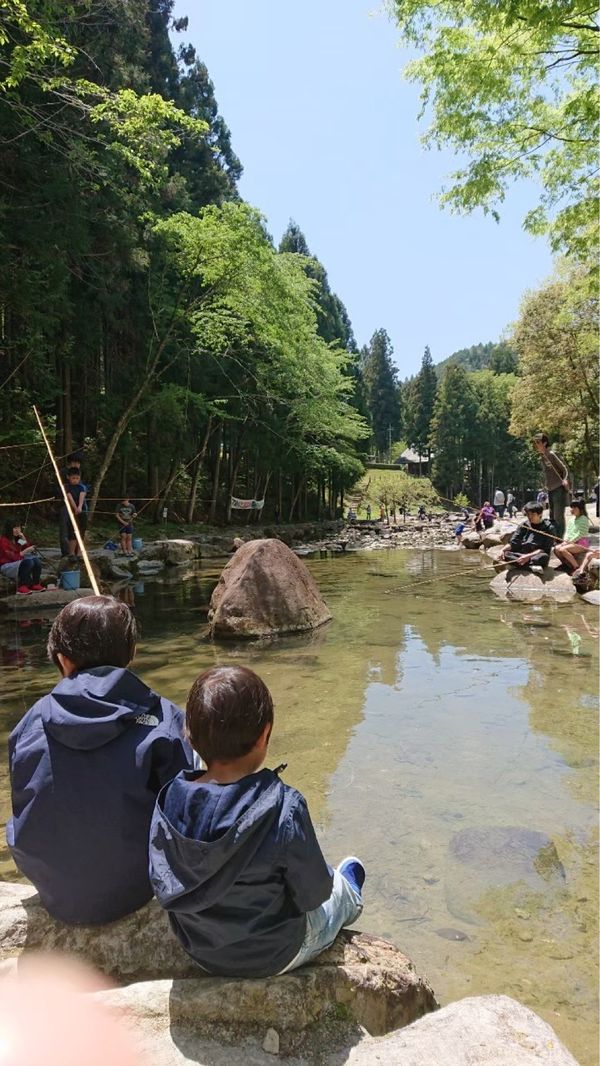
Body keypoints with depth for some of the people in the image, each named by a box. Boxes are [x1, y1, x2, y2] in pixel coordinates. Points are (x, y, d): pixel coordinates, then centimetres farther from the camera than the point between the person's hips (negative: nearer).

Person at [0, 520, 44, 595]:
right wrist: (26, 551, -28)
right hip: (6, 566, -7)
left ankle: (35, 584, -13)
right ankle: (22, 587, -23)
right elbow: (14, 557, -21)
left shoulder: (18, 538, 5)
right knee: (28, 562, -31)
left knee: (37, 560, -17)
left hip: (18, 562, 7)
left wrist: (24, 539, -5)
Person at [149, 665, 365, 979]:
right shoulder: (284, 809, -33)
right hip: (274, 957, -3)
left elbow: (164, 886, -6)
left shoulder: (168, 801, -20)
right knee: (342, 886, 27)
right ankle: (350, 891, 58)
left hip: (202, 954, 4)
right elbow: (312, 895, -20)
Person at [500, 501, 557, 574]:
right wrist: (503, 549, -17)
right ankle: (532, 566, -35)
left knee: (543, 557, -37)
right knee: (505, 553, -24)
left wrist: (528, 556, -25)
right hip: (520, 555, 4)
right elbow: (513, 542, 4)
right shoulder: (524, 525, 10)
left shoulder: (549, 528, -2)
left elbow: (544, 549, -11)